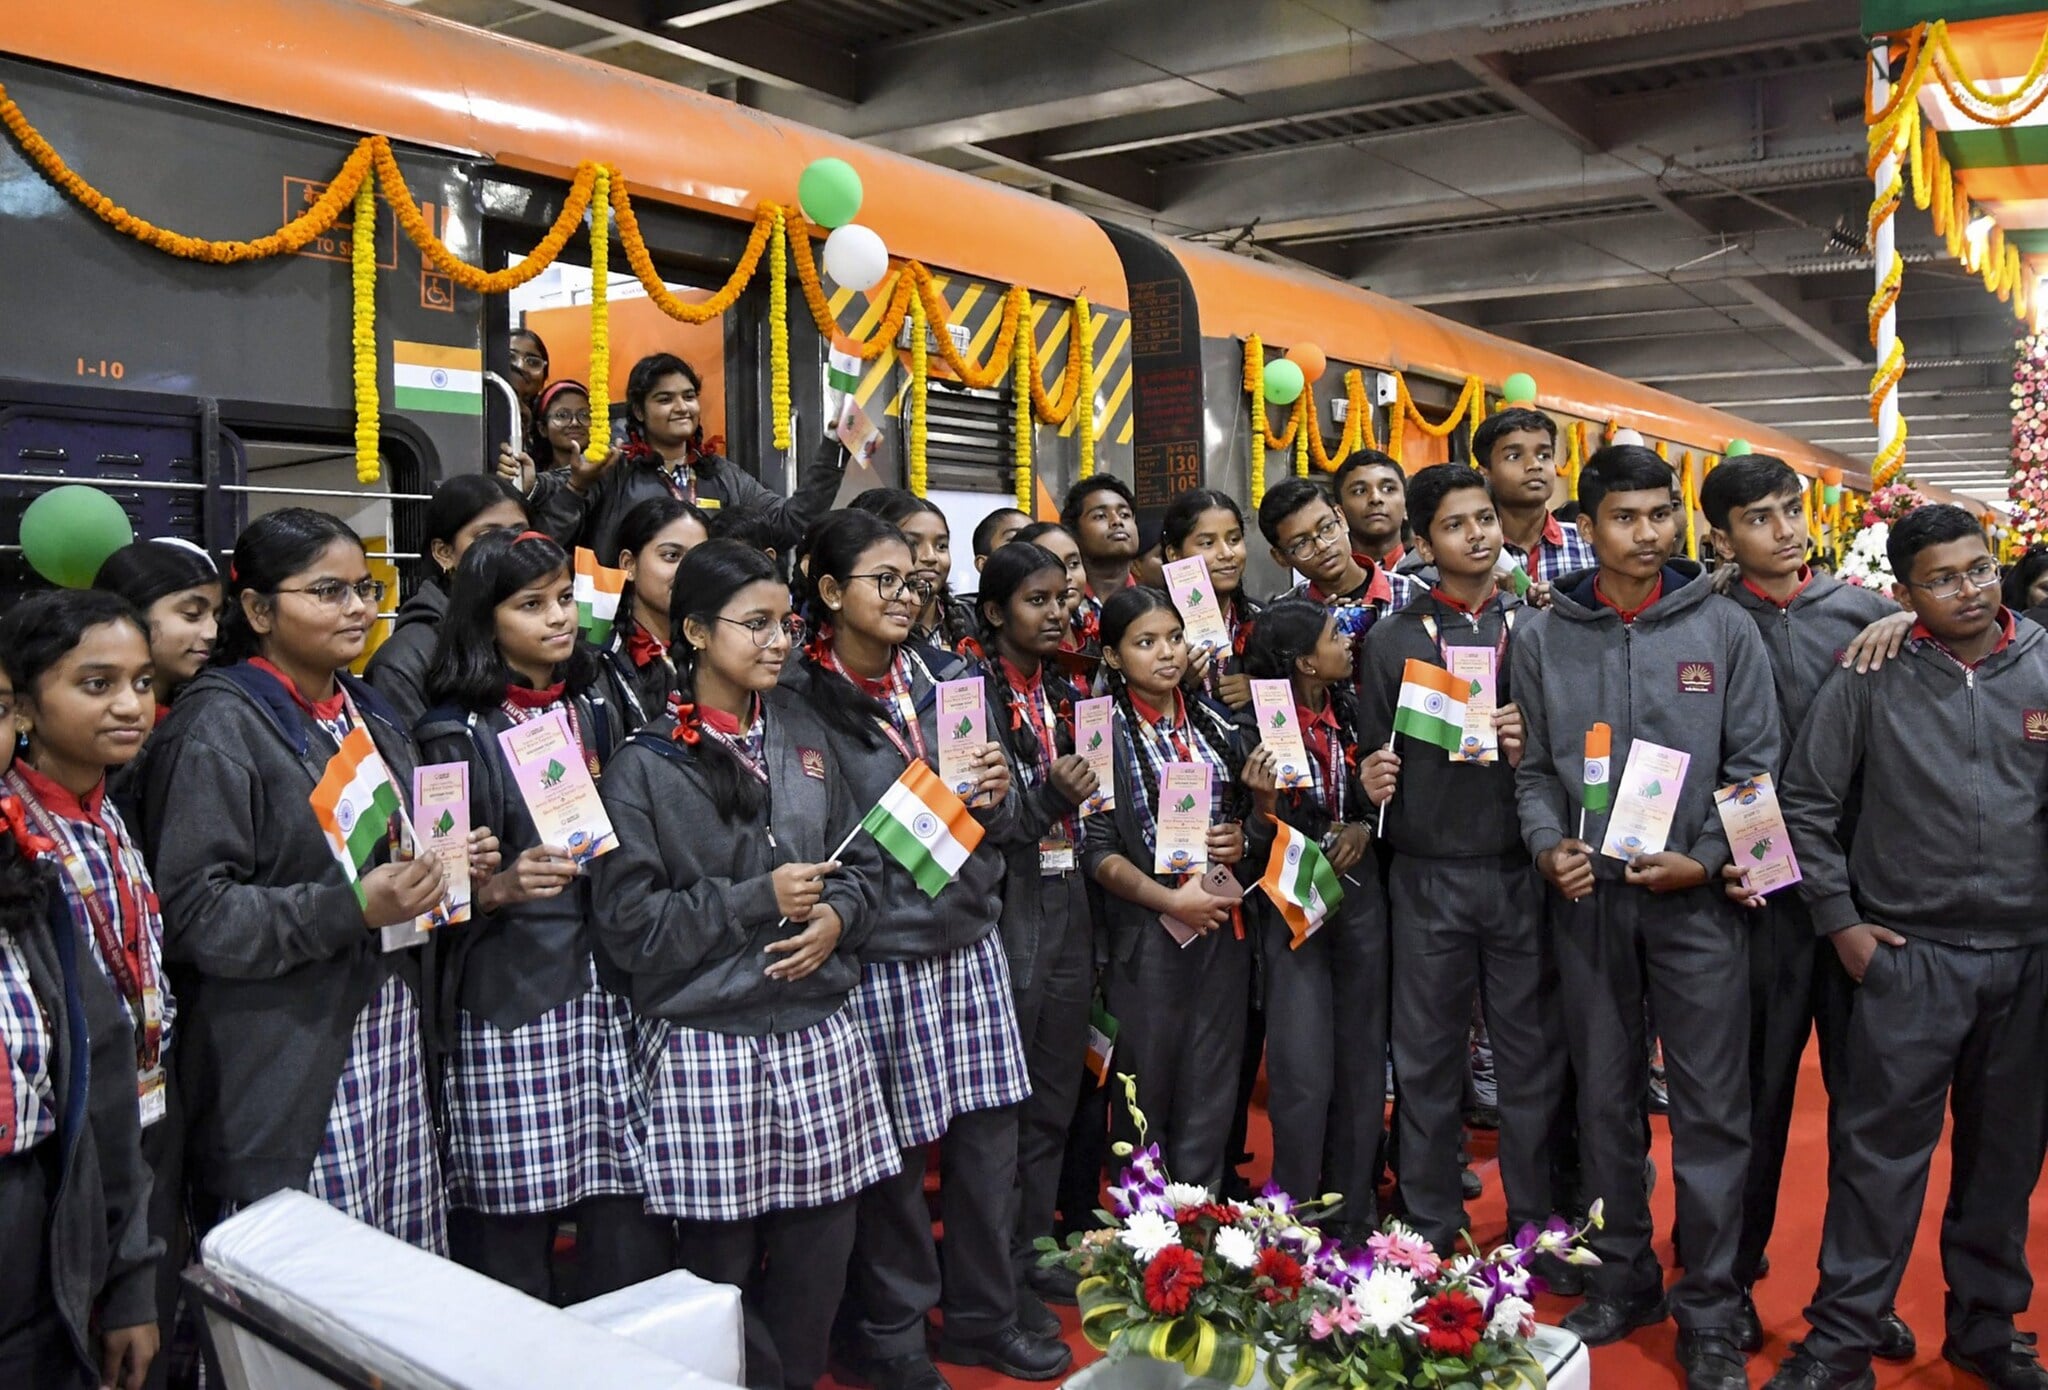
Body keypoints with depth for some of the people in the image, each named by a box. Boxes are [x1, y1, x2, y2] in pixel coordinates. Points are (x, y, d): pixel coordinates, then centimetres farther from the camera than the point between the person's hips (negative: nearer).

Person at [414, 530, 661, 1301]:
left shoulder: (596, 709, 13)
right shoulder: (457, 735, -3)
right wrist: (499, 888, -21)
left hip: (609, 987, 4)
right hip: (508, 1006, -4)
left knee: (632, 1230, 4)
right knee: (513, 1235, 1)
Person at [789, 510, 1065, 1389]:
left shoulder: (946, 678, 9)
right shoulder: (802, 699, -8)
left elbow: (1001, 823, 14)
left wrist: (997, 798, -6)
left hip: (970, 938, 5)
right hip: (880, 955, -5)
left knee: (989, 1134, 11)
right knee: (892, 1151, 5)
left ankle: (983, 1315, 31)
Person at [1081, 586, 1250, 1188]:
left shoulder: (1213, 726, 10)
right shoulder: (1103, 732, -6)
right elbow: (1097, 850, -10)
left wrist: (1240, 838, 0)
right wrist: (1171, 899, -18)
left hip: (1221, 927, 5)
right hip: (1146, 930, -5)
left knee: (1211, 1093, 10)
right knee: (1146, 1087, 5)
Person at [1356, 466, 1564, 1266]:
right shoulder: (1392, 641, 5)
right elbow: (1375, 752, 6)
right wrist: (1374, 779, -15)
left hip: (1521, 870, 1)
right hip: (1427, 875, 0)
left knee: (1533, 1052, 7)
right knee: (1426, 1056, 8)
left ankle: (1538, 1228, 22)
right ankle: (1429, 1228, 22)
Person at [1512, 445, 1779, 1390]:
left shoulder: (1723, 628, 0)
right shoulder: (1543, 639, 4)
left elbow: (1756, 763, 0)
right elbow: (1534, 766, 7)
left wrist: (1705, 859, -11)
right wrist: (1549, 845, -9)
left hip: (1699, 898, -2)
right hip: (1589, 899, 2)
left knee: (1713, 1106, 3)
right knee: (1605, 1096, 12)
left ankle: (1709, 1308, 17)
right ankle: (1623, 1278, 28)